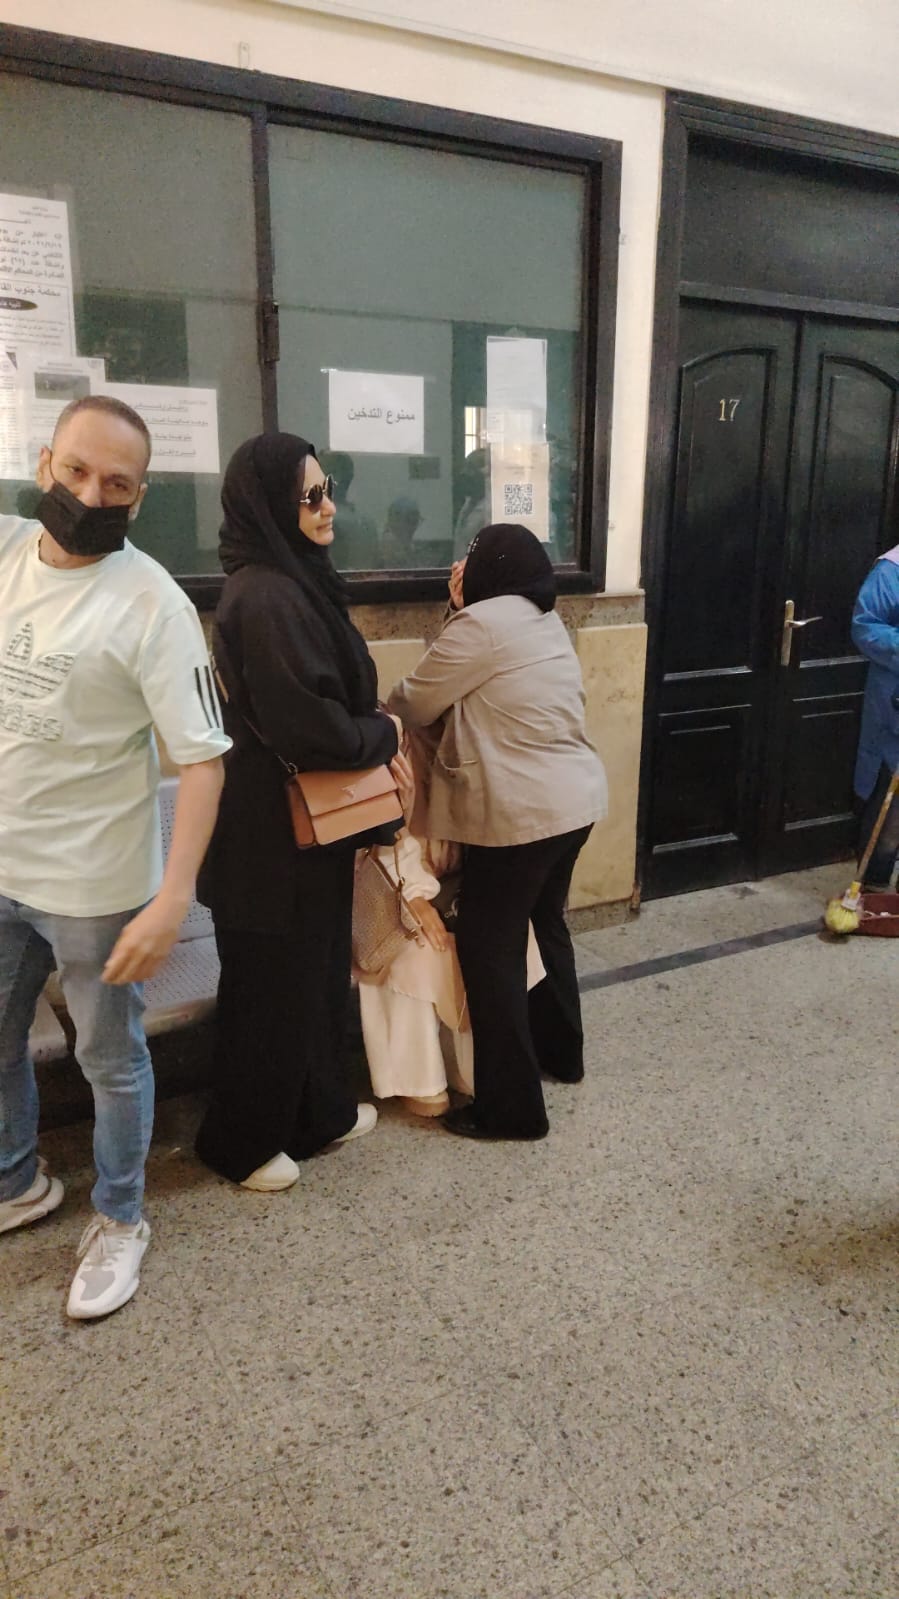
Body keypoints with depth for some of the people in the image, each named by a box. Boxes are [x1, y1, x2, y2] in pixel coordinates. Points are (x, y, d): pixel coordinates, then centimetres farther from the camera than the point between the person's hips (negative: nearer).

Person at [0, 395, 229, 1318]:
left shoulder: (151, 603, -18)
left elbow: (202, 759, -21)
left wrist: (173, 899, -27)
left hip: (94, 886, -6)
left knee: (110, 1061, 13)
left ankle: (119, 1221, 37)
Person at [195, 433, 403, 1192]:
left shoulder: (293, 579, 9)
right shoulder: (265, 597, -24)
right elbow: (309, 727, -28)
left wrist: (372, 727, 3)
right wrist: (386, 733, -11)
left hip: (306, 817, 10)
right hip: (274, 825, -10)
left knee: (316, 967, 21)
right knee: (271, 982, 6)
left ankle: (318, 1109, 39)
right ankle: (242, 1140, 26)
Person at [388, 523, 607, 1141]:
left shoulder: (482, 623, -14)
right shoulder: (547, 620, 13)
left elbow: (413, 706, -6)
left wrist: (392, 700, 15)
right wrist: (462, 610, 13)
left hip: (522, 812, -10)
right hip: (575, 799, 10)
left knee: (490, 947, 0)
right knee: (546, 924, 24)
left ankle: (511, 1107, 8)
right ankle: (561, 1052, 42)